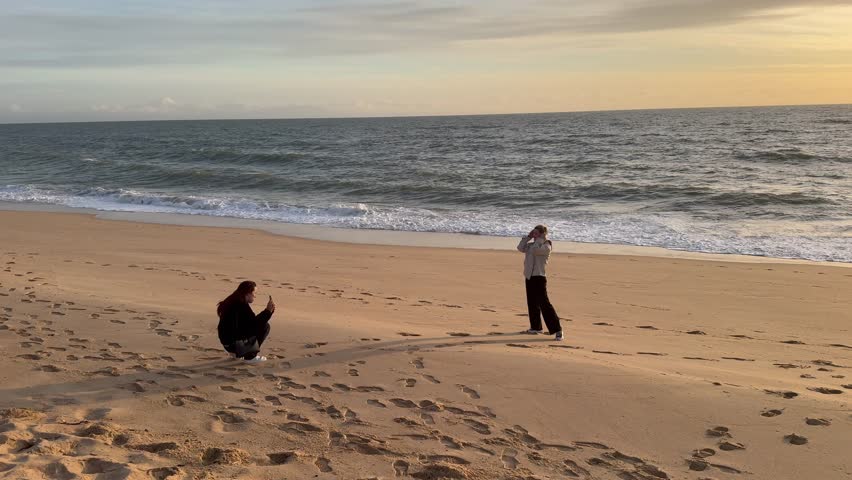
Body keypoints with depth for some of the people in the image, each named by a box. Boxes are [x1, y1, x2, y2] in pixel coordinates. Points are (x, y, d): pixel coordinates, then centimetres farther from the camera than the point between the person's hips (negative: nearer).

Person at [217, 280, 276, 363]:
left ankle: (237, 352, 17)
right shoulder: (241, 306, -19)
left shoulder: (234, 303, 11)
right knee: (264, 326, -10)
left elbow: (252, 321, 13)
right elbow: (254, 323, -19)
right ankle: (251, 355, -1)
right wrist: (268, 310, -14)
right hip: (234, 344, -10)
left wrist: (269, 310, 5)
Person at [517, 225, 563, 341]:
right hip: (529, 277, 9)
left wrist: (540, 239, -13)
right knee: (532, 303, 14)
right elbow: (521, 248, 8)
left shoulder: (546, 246, -10)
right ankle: (536, 327, 26)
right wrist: (528, 237, 5)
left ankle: (557, 329, -12)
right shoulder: (532, 244, 14)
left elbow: (536, 250, -26)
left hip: (539, 277, -9)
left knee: (544, 303, -13)